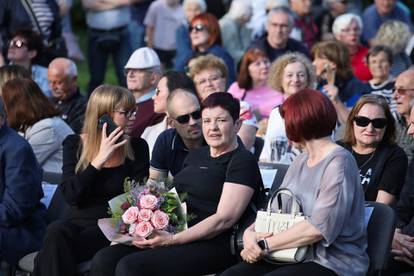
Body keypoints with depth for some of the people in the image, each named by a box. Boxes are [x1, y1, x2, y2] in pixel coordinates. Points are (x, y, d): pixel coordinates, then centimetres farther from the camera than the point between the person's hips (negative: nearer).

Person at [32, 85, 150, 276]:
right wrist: (99, 160, -14)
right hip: (77, 220, 2)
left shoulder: (137, 147, 4)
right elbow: (70, 195, -6)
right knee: (56, 232, -34)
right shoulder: (74, 144, 6)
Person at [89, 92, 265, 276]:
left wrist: (174, 239, -19)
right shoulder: (195, 156, 22)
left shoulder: (242, 161, -2)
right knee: (103, 260, -15)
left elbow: (224, 219, -12)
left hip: (212, 245, -7)